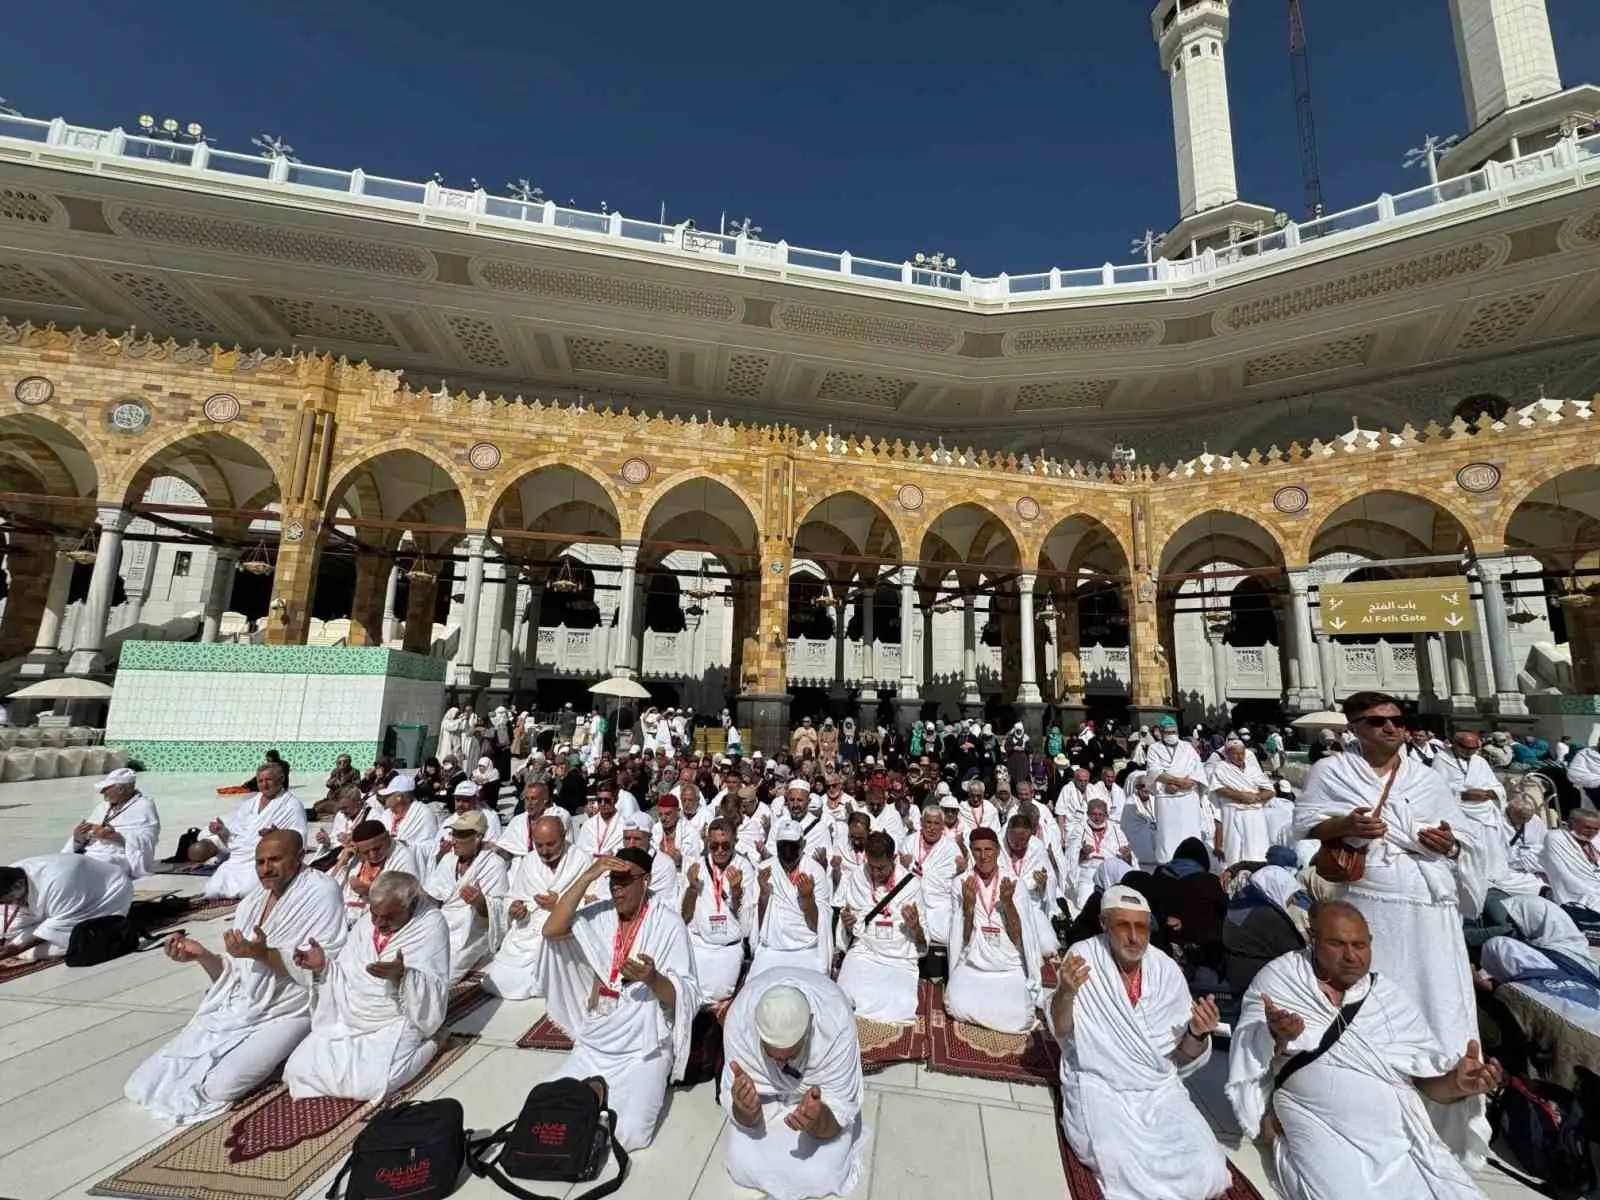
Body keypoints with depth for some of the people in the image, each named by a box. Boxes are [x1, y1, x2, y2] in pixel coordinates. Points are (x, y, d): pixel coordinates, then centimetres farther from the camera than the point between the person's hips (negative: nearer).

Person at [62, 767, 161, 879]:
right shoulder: (102, 806, 21)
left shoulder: (144, 807, 0)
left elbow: (146, 842, -11)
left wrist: (114, 836, -21)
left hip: (120, 859, -7)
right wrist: (78, 838, -8)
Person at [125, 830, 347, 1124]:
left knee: (220, 1085, -22)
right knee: (150, 1077, 1)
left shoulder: (321, 893, -17)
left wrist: (264, 954, -27)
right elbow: (234, 976, 11)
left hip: (284, 1015, -7)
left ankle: (274, 1056, 7)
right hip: (234, 1011, 7)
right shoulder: (250, 904, 7)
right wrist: (201, 955, -5)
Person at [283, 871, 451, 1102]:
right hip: (345, 1021, 7)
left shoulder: (431, 925, -16)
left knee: (368, 1084, -26)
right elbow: (345, 976, 10)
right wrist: (324, 965, -9)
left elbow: (435, 991, -20)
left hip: (393, 1026, -6)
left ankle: (425, 1045, 1)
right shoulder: (366, 922, 3)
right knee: (298, 1069, -8)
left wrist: (403, 976, -38)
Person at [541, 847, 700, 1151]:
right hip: (593, 1045, 4)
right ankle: (598, 1088, 15)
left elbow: (685, 998, -12)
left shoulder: (668, 923, -13)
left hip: (644, 1051, -4)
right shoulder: (599, 915, -2)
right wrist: (587, 876, -24)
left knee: (628, 1133, -20)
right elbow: (551, 931, -18)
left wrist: (653, 979, -34)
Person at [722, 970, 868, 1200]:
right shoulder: (739, 1018, -34)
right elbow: (746, 1118, -23)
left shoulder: (837, 1023, -38)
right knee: (743, 1166, -14)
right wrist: (745, 1108, -45)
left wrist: (818, 1120, -49)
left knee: (820, 1175, -17)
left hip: (822, 1094, -1)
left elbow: (837, 1115, -28)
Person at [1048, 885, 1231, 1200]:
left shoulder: (1168, 970, -2)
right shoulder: (1084, 956, -11)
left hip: (1160, 1089, 3)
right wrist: (1065, 993, -32)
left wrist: (1197, 1034, -19)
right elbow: (1061, 1032, -9)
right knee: (1125, 1166, -28)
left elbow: (1184, 1059, 5)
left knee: (1205, 1167, -21)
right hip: (1099, 1087, -3)